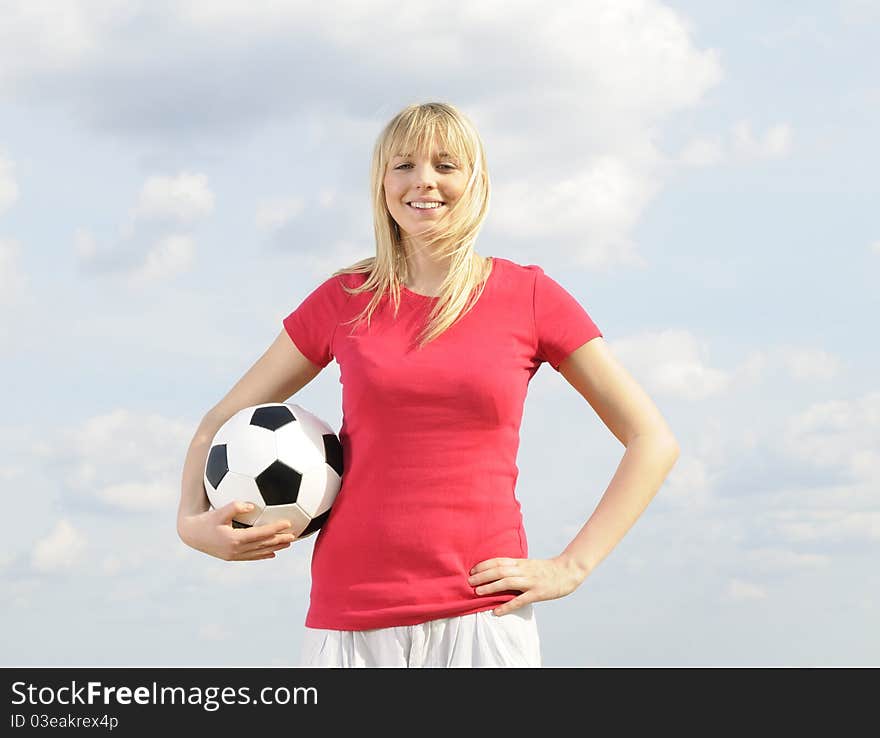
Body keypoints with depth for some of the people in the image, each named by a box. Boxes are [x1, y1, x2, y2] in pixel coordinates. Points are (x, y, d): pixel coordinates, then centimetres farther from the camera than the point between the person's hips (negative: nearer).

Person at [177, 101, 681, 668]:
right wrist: (193, 521, -1)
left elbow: (653, 441, 7)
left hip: (483, 612, -1)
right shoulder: (345, 300, 9)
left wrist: (571, 567, -1)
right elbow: (221, 421, 18)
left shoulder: (529, 296, 5)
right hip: (351, 617, 2)